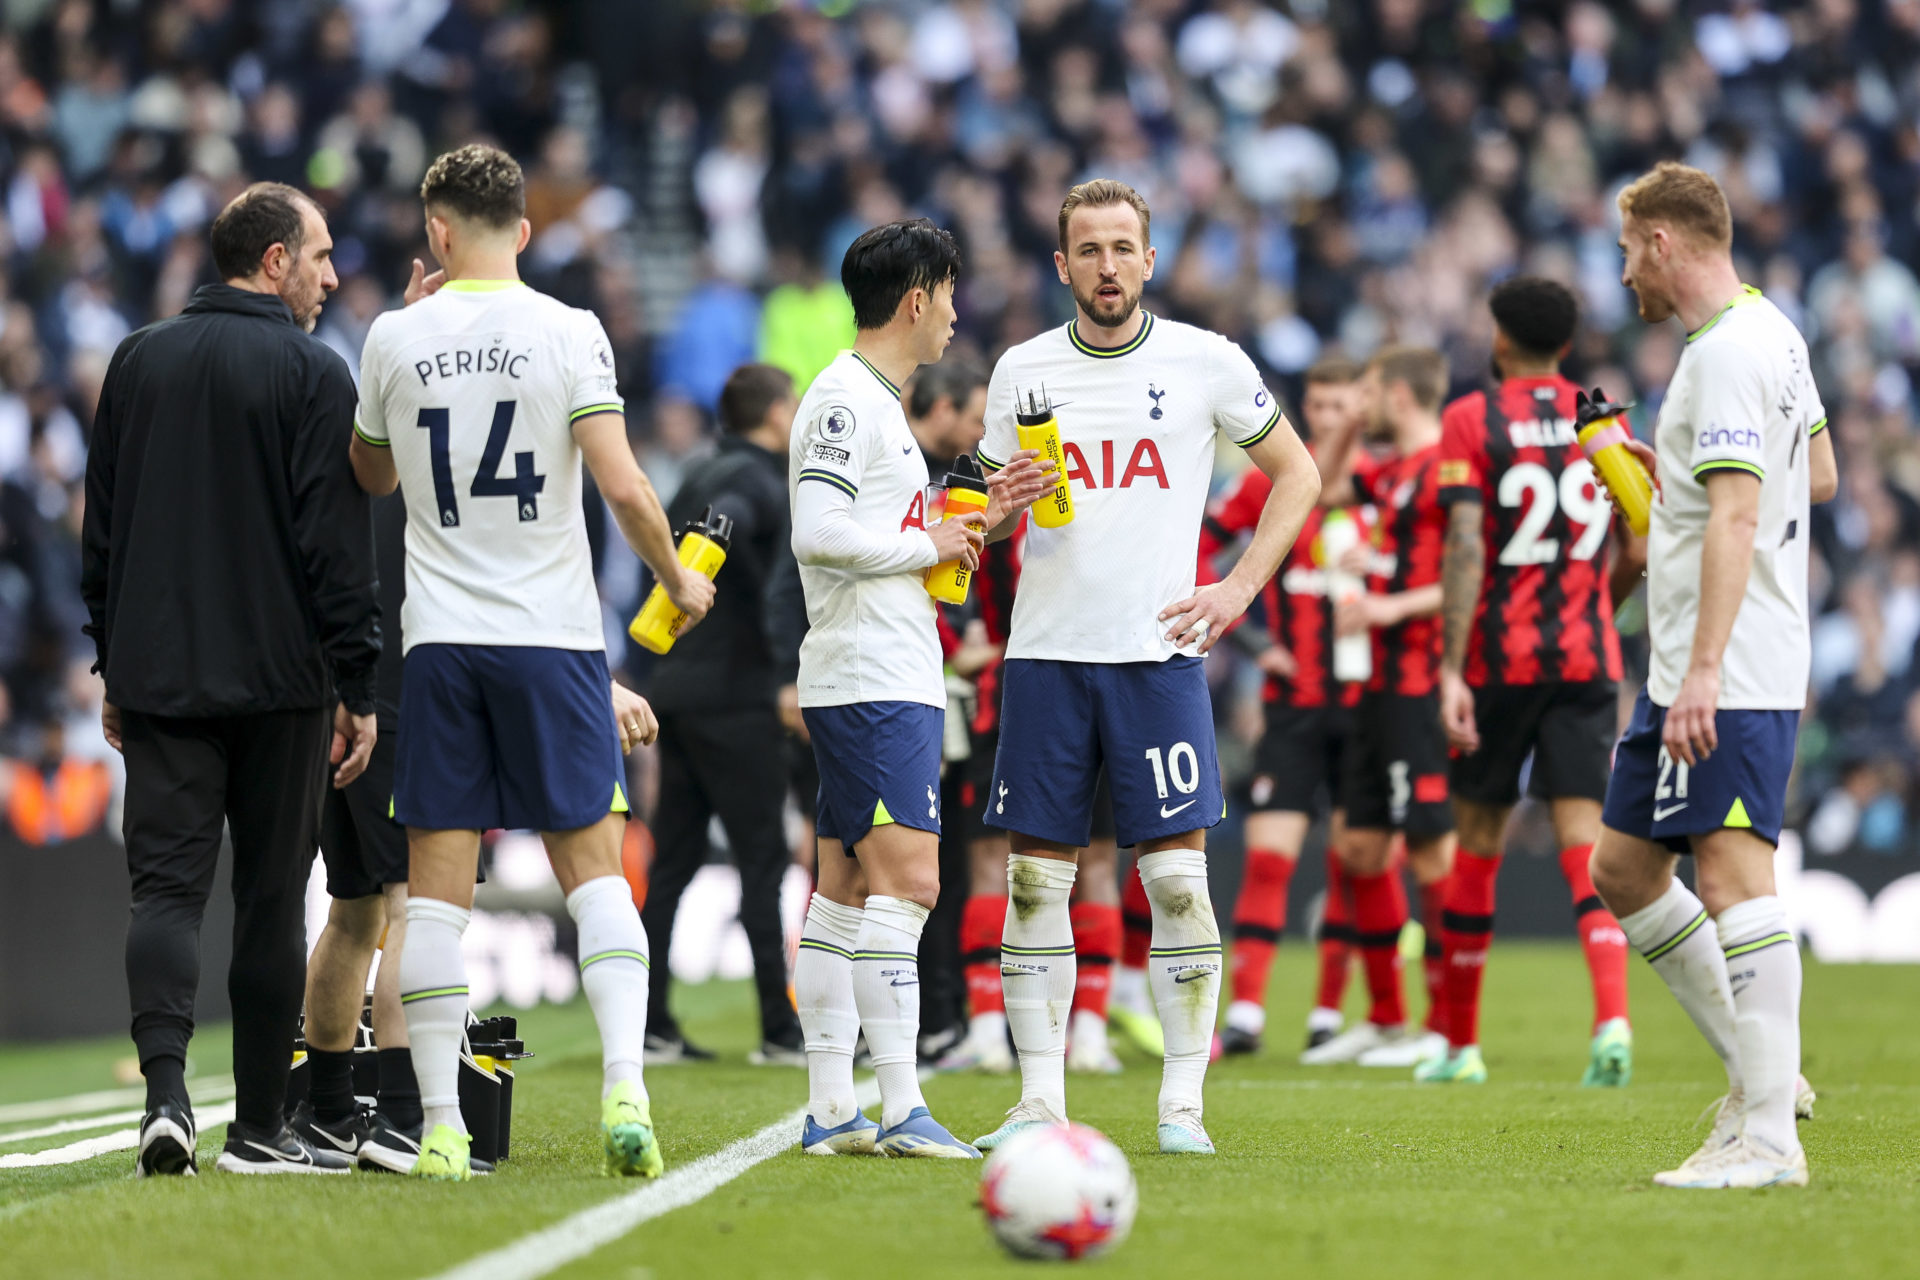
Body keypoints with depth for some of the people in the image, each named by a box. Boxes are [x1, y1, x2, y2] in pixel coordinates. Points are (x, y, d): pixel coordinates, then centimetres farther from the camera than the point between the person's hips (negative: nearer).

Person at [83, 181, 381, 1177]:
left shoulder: (137, 362, 9)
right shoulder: (312, 374, -6)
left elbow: (100, 530, 13)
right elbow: (338, 544, -10)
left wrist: (112, 666, 19)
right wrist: (357, 689, -5)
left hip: (155, 675, 3)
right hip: (279, 679, -3)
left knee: (166, 884, 0)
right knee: (271, 897, 5)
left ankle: (165, 1089, -21)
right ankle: (259, 1127, 9)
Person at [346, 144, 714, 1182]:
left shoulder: (396, 338, 3)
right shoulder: (568, 334, -4)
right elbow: (623, 487, -11)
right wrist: (677, 580, 7)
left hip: (439, 639, 1)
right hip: (552, 632, -1)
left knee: (437, 884, 3)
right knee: (594, 868, 5)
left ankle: (441, 1126, -1)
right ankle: (623, 1087, -11)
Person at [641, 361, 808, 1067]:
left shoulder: (705, 473, 16)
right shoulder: (756, 480, -10)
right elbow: (716, 531, -30)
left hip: (678, 690, 8)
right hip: (734, 696, -8)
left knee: (673, 862, 9)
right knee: (763, 859, -3)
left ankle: (649, 1027, 8)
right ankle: (780, 1030, -2)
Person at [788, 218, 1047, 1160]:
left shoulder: (876, 402, 21)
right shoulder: (845, 397, -11)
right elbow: (818, 534, -21)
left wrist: (974, 522, 14)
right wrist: (931, 545, -11)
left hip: (891, 683, 11)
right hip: (872, 683, -11)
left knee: (847, 890, 9)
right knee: (906, 878, -15)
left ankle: (829, 1109, 11)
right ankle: (900, 1108, -20)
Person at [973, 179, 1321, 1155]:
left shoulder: (1206, 362, 2)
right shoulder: (1023, 371, 8)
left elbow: (1295, 472, 10)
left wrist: (1239, 588, 0)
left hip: (1159, 650, -2)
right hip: (1046, 653, 2)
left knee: (1177, 877, -6)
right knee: (1034, 879, 1)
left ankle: (1182, 1102, -1)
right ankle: (1040, 1099, 7)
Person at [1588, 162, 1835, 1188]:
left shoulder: (1727, 353, -16)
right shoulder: (1773, 333, 16)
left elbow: (1734, 517, -24)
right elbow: (1820, 475, 28)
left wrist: (1704, 672, -29)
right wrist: (1681, 470, 25)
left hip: (1731, 678, -11)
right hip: (1688, 671, 11)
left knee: (1734, 878, -13)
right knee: (1622, 871, 14)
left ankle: (1768, 1138, -15)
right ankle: (1758, 1071, 18)